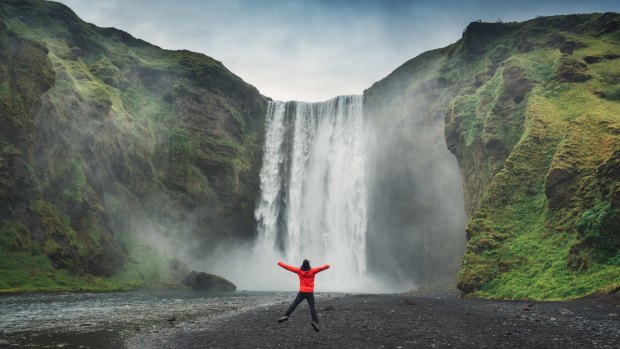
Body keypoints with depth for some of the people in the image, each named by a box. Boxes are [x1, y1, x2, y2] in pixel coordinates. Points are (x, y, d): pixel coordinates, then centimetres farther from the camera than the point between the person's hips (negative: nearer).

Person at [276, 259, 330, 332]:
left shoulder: (299, 270, 0)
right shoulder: (312, 271, -2)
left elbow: (288, 267, 6)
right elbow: (322, 268, 3)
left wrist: (280, 263, 16)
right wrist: (327, 265, 24)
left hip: (302, 292, 1)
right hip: (310, 293, 0)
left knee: (293, 304, 5)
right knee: (312, 307, -1)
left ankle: (286, 316, -10)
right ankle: (315, 321, -18)